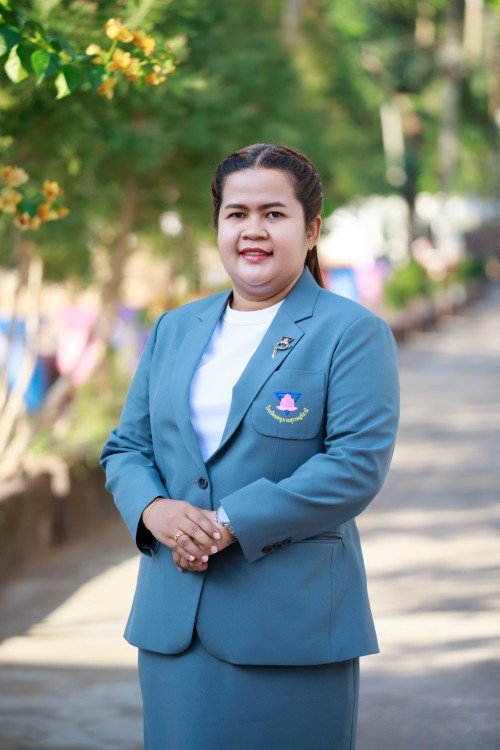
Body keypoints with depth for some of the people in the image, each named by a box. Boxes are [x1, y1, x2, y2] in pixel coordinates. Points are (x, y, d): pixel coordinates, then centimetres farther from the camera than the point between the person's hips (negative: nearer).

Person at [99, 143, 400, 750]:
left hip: (292, 626, -5)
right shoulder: (173, 331, 15)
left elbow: (358, 464, -12)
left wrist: (231, 524, -17)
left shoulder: (354, 333, -2)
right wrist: (154, 510, -9)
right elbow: (125, 448, 15)